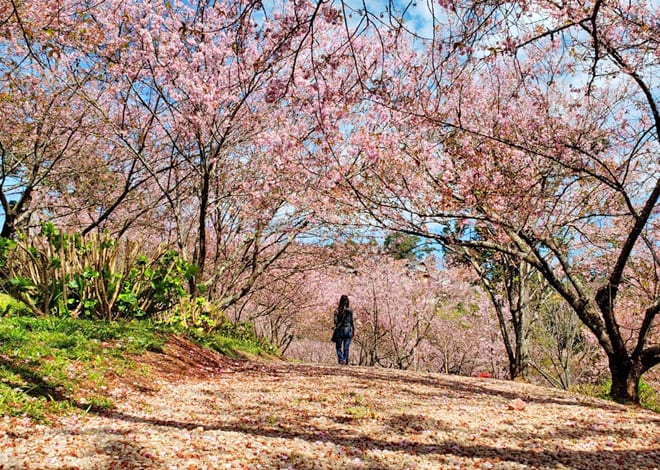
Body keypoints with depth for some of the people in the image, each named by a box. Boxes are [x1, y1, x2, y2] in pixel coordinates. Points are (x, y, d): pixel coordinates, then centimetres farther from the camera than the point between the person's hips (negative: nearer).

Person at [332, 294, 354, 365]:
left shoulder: (337, 311, -5)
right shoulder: (350, 311, -3)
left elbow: (336, 321, -9)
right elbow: (351, 322, 0)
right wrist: (352, 330, 9)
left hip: (339, 330, -1)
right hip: (348, 330, 1)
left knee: (338, 347, 9)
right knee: (346, 348, 7)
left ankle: (342, 359, -11)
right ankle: (345, 361, 6)